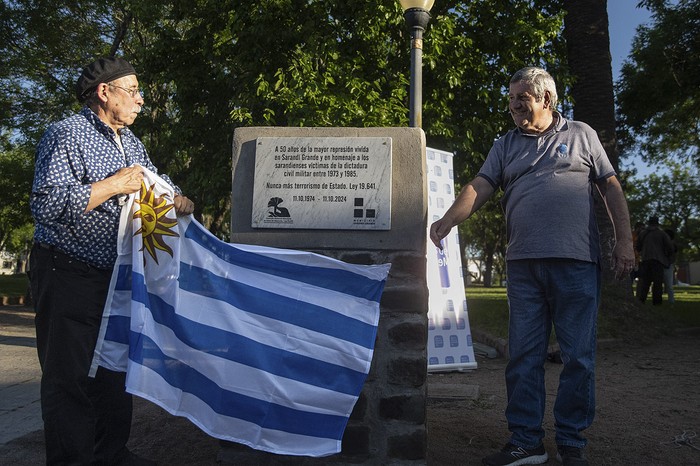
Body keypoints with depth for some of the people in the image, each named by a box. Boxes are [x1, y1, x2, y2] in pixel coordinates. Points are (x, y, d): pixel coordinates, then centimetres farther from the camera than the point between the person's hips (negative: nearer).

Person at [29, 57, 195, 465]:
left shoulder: (129, 140, 12)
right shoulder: (67, 135, -13)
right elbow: (48, 204, -25)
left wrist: (176, 198, 1)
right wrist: (114, 185, -21)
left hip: (115, 274, 9)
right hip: (68, 274, -8)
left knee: (115, 367, 16)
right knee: (70, 378, 0)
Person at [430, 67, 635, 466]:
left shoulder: (580, 135, 12)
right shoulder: (506, 145, 16)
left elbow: (612, 188, 9)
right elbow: (480, 188, 3)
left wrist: (625, 241, 0)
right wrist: (448, 221, -15)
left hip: (576, 261, -2)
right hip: (523, 264, 2)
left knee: (579, 357, 3)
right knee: (524, 357, 4)